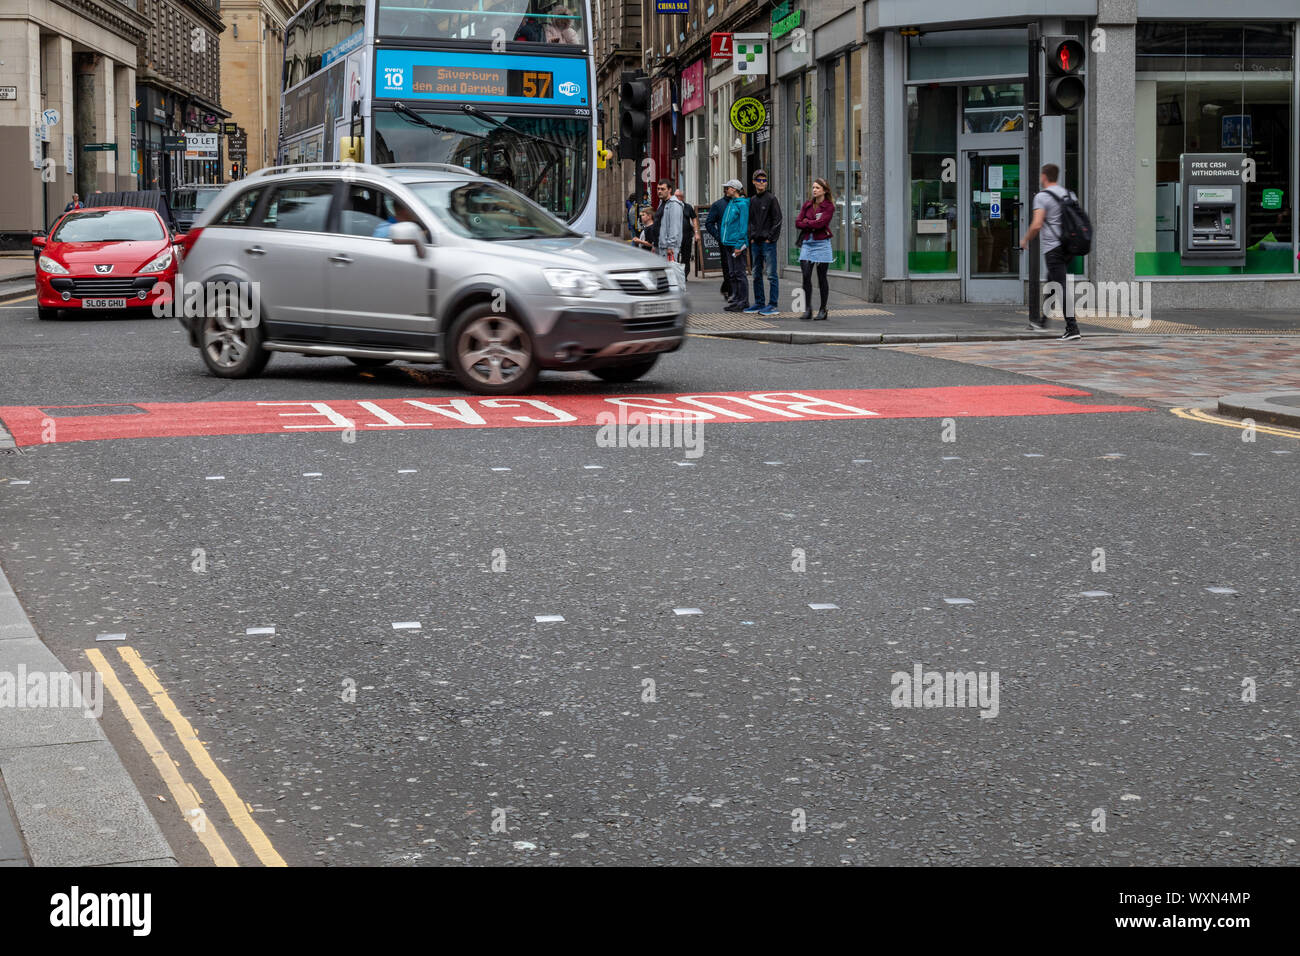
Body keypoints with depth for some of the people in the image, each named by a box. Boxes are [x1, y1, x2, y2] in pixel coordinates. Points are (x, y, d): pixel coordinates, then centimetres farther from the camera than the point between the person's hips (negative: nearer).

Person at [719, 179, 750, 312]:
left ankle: (743, 302, -3)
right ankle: (736, 299, 16)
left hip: (737, 243, -9)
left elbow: (743, 226, -15)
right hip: (728, 243, 9)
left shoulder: (742, 204, -11)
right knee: (732, 273, 11)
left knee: (740, 273, -6)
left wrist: (739, 245, -19)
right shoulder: (730, 203, 16)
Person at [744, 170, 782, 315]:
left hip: (768, 242, -7)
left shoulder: (771, 199, -4)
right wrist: (751, 237, 7)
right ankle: (759, 303, 18)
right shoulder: (752, 200, 14)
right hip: (755, 243, 7)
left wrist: (770, 237, -12)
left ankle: (773, 304, -6)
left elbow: (777, 220, -7)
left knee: (771, 274, -6)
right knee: (757, 274, 11)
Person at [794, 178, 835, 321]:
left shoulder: (829, 207, -3)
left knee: (821, 278, 2)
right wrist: (813, 224, -9)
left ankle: (823, 310, 10)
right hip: (807, 243, 4)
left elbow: (820, 223, -16)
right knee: (806, 276, -4)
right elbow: (798, 223, 4)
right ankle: (807, 310, 1)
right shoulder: (807, 205, 11)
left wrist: (806, 222, -2)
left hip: (821, 243, -4)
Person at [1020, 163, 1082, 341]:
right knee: (1051, 282, 23)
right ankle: (1041, 321, 34)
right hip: (1068, 246, 8)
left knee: (1062, 287, -10)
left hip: (1053, 247, -8)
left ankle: (1072, 329, -16)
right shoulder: (1069, 194, 13)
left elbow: (1037, 225, -17)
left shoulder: (1042, 197, -9)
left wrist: (1025, 240, -1)